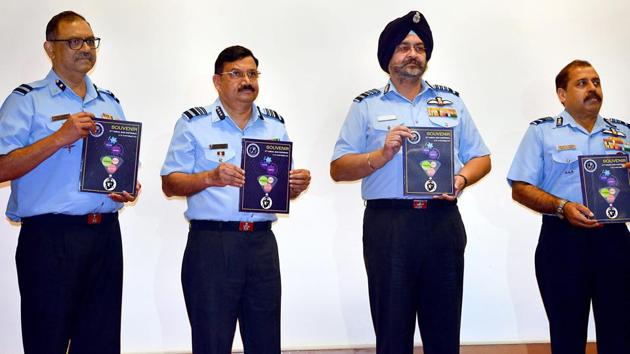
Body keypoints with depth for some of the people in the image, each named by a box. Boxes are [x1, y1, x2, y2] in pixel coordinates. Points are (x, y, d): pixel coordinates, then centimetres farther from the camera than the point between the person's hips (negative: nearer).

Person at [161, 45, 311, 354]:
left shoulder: (275, 124, 14)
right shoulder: (194, 123, 1)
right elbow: (170, 184, -2)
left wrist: (297, 185, -4)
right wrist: (210, 178, -18)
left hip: (262, 243, 4)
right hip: (211, 244, -3)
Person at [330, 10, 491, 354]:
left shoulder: (451, 101, 15)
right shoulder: (366, 106, 7)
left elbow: (481, 158, 15)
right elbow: (338, 168, 2)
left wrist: (462, 178, -7)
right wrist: (382, 154, -14)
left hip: (442, 222, 2)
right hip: (388, 225, -2)